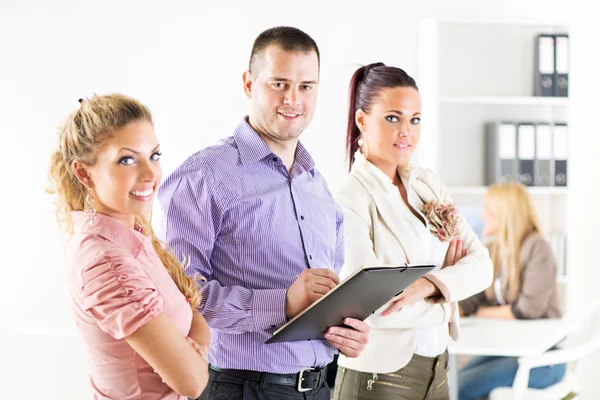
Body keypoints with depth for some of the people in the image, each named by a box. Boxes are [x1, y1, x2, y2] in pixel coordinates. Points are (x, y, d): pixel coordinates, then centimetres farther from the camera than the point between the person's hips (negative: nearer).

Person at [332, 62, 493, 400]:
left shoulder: (428, 183, 7)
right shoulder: (349, 196, -13)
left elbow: (482, 264, -1)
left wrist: (427, 284, -20)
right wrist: (444, 303, -7)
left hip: (438, 368, 6)